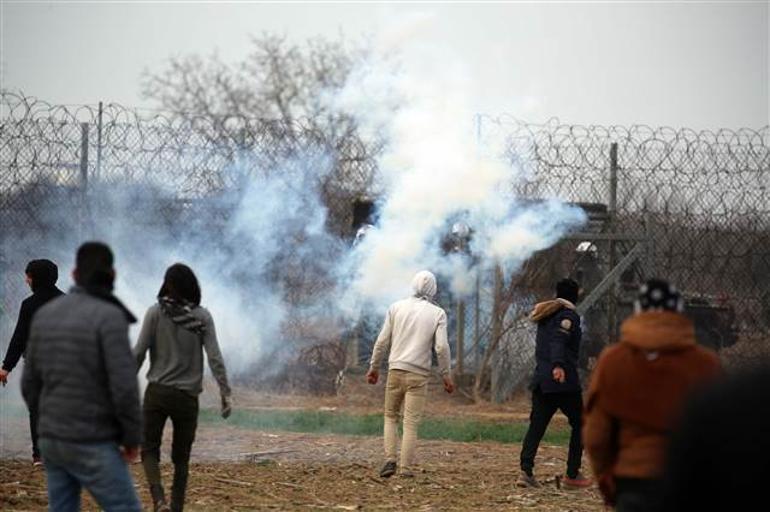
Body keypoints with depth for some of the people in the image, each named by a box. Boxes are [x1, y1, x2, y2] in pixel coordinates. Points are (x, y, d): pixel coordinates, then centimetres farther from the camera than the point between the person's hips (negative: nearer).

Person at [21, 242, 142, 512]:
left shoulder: (45, 314, 5)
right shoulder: (110, 317, -18)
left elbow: (31, 385, 10)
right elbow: (125, 389, -22)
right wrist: (133, 438, -6)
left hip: (54, 441, 7)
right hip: (93, 448, -7)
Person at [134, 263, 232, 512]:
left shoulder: (156, 313, -5)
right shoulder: (202, 317, -2)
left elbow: (139, 353, -5)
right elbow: (214, 357, -7)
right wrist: (225, 393, -4)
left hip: (157, 392, -1)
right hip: (188, 397, 1)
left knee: (150, 449, 8)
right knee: (181, 457, 14)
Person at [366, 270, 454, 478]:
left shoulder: (396, 307, 4)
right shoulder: (437, 313, -1)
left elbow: (382, 341, 4)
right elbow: (441, 347, -8)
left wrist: (374, 366, 14)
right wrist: (446, 375, 2)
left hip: (396, 370, 2)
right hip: (418, 374, -2)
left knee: (391, 416, 16)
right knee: (411, 422, 1)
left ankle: (390, 459, 0)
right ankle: (406, 468, -3)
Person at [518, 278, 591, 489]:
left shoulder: (546, 315, 17)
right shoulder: (569, 316, -7)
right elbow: (559, 341, -24)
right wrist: (558, 366, -38)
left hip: (540, 379, 7)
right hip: (564, 381, -7)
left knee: (537, 425, 2)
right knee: (579, 424, 6)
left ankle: (526, 471, -13)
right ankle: (572, 475, 5)